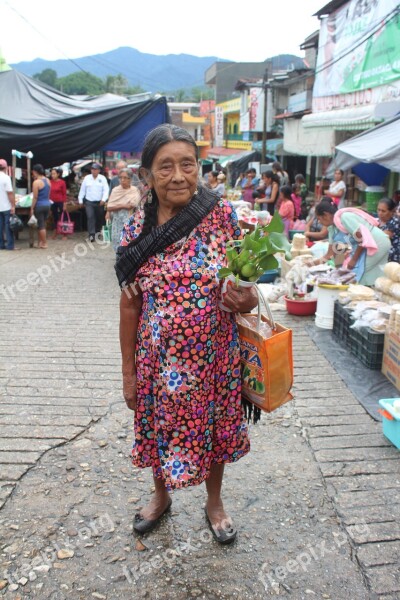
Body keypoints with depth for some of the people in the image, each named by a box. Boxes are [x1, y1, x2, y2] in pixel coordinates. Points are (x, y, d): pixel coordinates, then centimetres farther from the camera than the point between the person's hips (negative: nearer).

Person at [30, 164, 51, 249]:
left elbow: (35, 197, -13)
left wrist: (32, 208, -7)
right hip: (47, 204, 7)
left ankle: (44, 243, 6)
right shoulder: (48, 180, 6)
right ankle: (40, 242, 20)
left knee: (41, 225, 2)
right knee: (42, 224, 14)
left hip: (39, 206, -7)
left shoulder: (36, 182, -14)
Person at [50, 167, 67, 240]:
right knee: (55, 217, 12)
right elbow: (48, 192, 8)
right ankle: (55, 233, 20)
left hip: (60, 202, -4)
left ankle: (64, 234, 6)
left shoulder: (62, 182, -8)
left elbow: (64, 194, -7)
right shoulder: (50, 182, 1)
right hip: (53, 202, 4)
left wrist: (65, 204, -9)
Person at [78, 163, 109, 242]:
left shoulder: (102, 178, 0)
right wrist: (80, 200, 8)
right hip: (89, 202, 0)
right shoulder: (87, 178, 5)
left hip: (99, 202, 0)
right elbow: (82, 190, 9)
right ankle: (91, 234, -15)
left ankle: (98, 231, 30)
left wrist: (104, 199, -19)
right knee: (90, 217, -12)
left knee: (100, 218, 9)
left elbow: (106, 189, -6)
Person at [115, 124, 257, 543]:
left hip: (214, 355, -1)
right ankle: (161, 496, 50)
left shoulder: (222, 216, -10)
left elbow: (246, 283, -2)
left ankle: (214, 502, 47)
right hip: (160, 359, 1)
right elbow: (130, 304, -2)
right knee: (160, 429, 19)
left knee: (213, 429, 18)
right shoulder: (137, 229, -7)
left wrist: (247, 299, -26)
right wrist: (128, 372, 1)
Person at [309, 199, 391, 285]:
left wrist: (354, 259, -13)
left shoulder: (344, 217, -19)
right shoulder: (332, 228, 9)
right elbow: (330, 254, 12)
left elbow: (362, 238, -20)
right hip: (366, 246, 9)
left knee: (357, 276, -8)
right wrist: (312, 263, 8)